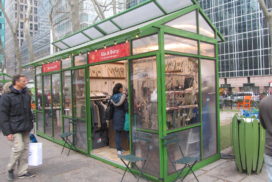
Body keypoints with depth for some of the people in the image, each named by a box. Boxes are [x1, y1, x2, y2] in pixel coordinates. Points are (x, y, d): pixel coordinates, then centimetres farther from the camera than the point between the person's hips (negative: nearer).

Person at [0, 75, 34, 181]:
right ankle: (10, 169, 19)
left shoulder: (26, 94, 9)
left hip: (26, 128, 6)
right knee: (18, 148, -8)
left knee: (25, 149, 8)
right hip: (15, 128, -6)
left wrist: (30, 124, 13)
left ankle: (22, 171, 21)